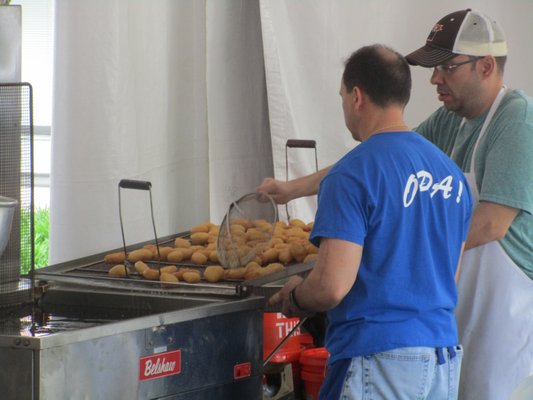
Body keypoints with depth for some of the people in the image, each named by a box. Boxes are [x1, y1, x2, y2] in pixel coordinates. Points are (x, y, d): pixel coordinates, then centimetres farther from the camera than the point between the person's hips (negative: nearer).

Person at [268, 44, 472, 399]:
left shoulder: (352, 174, -13)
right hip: (446, 356, 7)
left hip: (378, 360, -7)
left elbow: (332, 287, -19)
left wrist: (294, 296, 4)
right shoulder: (452, 173, 10)